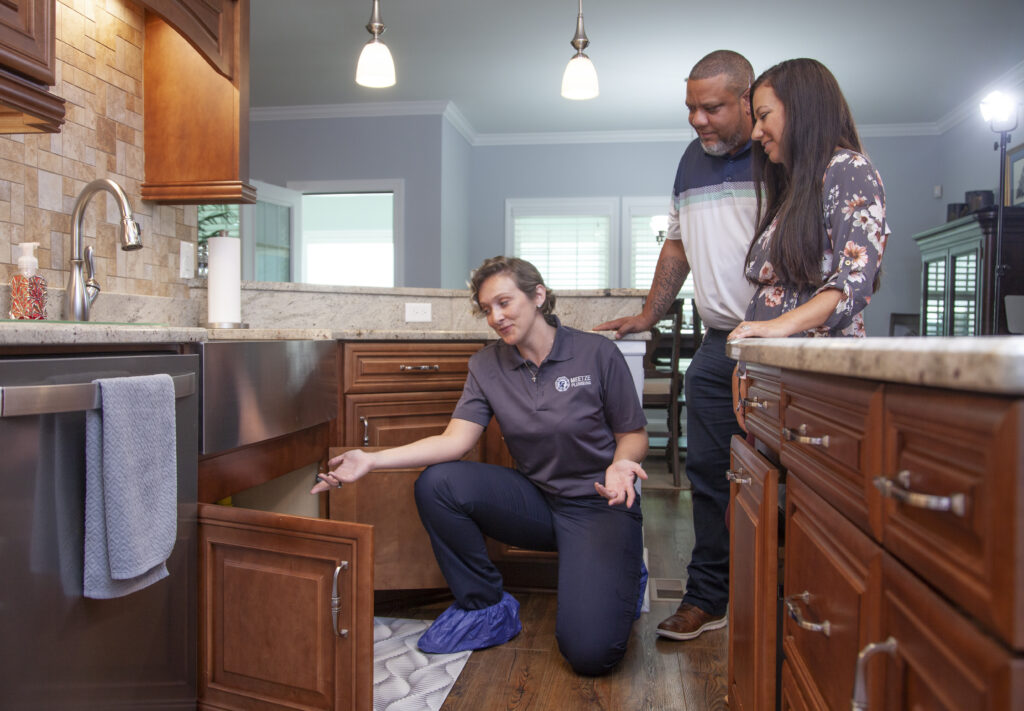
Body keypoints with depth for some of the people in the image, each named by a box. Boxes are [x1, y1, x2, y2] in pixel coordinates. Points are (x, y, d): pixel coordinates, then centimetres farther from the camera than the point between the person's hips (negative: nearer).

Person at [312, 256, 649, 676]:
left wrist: (621, 464, -26)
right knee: (436, 483, -21)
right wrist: (372, 460, -24)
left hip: (599, 503, -4)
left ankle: (621, 574, 14)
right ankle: (485, 608, 0)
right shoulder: (487, 365, -1)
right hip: (536, 499, 4)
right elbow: (456, 440, -12)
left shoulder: (597, 353, -10)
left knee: (589, 652, -22)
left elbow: (633, 434, -2)